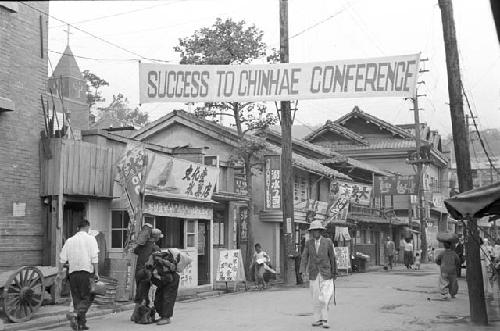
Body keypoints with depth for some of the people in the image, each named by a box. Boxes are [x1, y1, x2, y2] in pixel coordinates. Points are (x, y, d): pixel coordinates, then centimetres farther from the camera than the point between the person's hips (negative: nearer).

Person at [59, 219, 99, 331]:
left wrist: (60, 272, 13)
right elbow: (94, 258, -8)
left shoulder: (69, 240, 12)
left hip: (73, 272, 4)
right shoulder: (90, 239, 1)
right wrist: (96, 272, -6)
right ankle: (77, 318, -19)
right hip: (86, 272, -4)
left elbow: (62, 258, 8)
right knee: (87, 298, 1)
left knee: (77, 298, 11)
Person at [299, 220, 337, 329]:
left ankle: (325, 320, -4)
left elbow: (332, 258, 3)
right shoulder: (309, 243, 2)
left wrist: (334, 273, 5)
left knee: (325, 298, -10)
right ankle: (317, 319, 12)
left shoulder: (328, 242, -3)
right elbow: (304, 257, -3)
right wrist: (302, 271, -17)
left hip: (326, 275, -2)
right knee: (316, 298, 4)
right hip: (314, 274, 2)